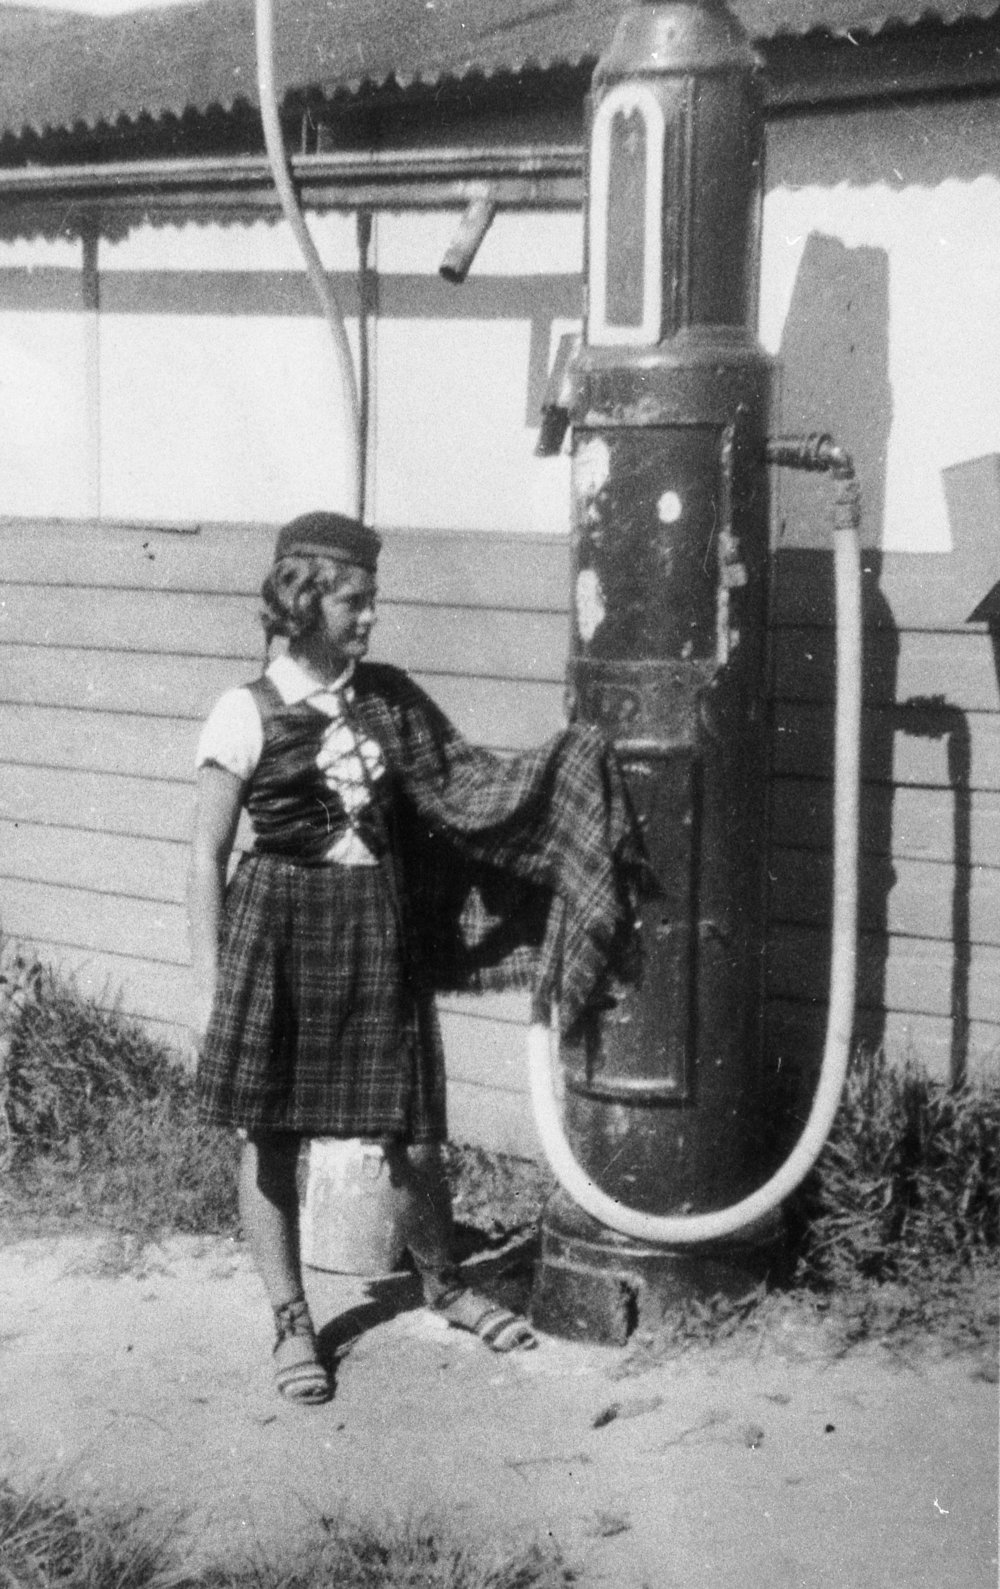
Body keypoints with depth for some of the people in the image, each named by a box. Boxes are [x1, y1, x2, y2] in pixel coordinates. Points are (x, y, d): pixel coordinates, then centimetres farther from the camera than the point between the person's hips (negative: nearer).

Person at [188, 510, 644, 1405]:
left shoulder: (391, 698, 4)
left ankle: (443, 1283, 34)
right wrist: (210, 986, -8)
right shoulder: (247, 714, -9)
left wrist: (565, 768, -8)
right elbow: (208, 856, -6)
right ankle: (292, 1322, 22)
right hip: (280, 929, -3)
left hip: (383, 929, 4)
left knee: (413, 1128, 9)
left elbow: (467, 786, 7)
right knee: (269, 1135, 5)